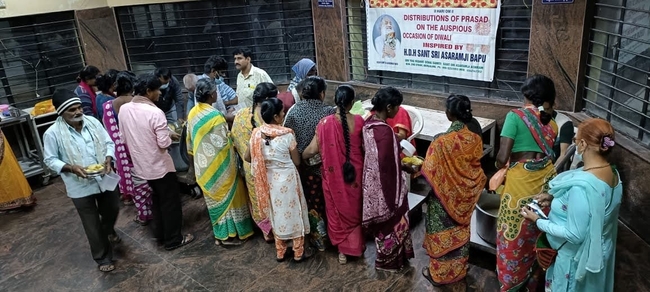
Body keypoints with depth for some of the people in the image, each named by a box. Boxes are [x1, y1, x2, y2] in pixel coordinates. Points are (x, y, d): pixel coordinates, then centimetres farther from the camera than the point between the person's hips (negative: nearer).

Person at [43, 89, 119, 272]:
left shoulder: (93, 122, -5)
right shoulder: (53, 133, -15)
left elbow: (109, 143, 3)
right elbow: (50, 159, -7)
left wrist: (108, 160, -16)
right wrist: (70, 168, -24)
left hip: (104, 179, 4)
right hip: (80, 186, -4)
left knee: (112, 210, 24)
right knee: (93, 225, 8)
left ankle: (109, 231, 58)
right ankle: (103, 257, 27)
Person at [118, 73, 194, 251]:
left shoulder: (123, 109, -2)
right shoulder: (155, 113, -24)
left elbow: (124, 138, 7)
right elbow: (164, 143, -22)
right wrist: (170, 135, -2)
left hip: (141, 165, 7)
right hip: (160, 166, -7)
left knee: (156, 200, 23)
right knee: (170, 203, 8)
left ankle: (160, 234, 35)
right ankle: (173, 240, 18)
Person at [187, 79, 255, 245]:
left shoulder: (192, 113, 1)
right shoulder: (215, 115, -23)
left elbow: (190, 139, 10)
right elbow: (223, 143, -21)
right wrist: (231, 138, -1)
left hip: (202, 164, 8)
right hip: (218, 165, -7)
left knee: (215, 198, 18)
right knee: (227, 197, 8)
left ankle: (220, 234, 27)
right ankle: (230, 235, 18)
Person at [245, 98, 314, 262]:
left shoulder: (257, 134, -8)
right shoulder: (287, 134, -20)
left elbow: (248, 158, 4)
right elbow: (297, 161, -11)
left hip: (269, 180, 4)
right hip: (287, 179, -4)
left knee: (276, 215, 20)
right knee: (293, 213, 13)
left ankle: (280, 252, 33)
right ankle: (299, 252, 27)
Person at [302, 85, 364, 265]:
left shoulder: (325, 123, -16)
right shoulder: (359, 121, -12)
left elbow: (313, 149, -10)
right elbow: (365, 147, -2)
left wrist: (298, 158, 8)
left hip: (334, 174, -1)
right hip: (354, 172, 1)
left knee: (337, 209, 17)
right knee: (354, 208, 21)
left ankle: (342, 249, 27)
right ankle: (355, 245, 36)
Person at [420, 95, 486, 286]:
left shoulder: (441, 141, -27)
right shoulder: (475, 139, -11)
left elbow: (429, 174, -19)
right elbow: (477, 169, 2)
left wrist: (417, 168, 1)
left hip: (444, 197, -5)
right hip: (464, 197, 5)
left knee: (441, 234, 13)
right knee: (459, 232, 23)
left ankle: (438, 274, 28)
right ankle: (459, 271, 40)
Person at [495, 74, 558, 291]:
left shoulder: (516, 116, -12)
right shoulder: (550, 120, 4)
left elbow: (502, 157, -16)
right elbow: (551, 152, 4)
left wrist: (500, 165, 5)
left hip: (521, 182, -6)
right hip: (545, 181, 6)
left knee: (514, 236, 11)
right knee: (536, 233, 21)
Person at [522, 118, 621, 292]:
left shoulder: (582, 185, -35)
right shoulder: (613, 174, -7)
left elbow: (574, 235, -29)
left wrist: (538, 221, -18)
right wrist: (554, 198, 2)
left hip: (577, 257, -8)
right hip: (598, 253, 8)